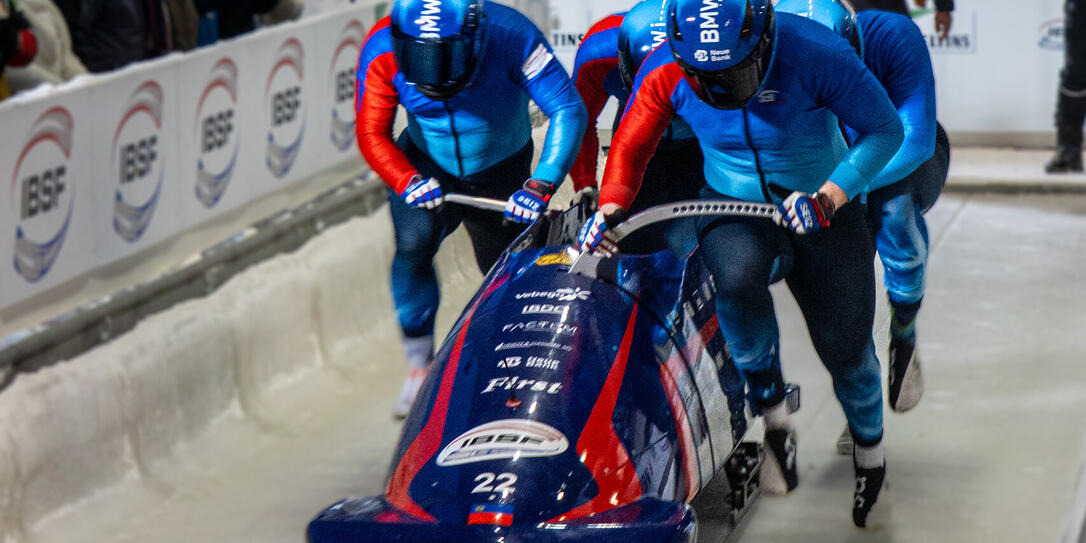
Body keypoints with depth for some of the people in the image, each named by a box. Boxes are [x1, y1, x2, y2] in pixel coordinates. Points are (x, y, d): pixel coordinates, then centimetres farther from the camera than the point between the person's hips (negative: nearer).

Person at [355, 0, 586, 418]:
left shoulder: (512, 35, -33)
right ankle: (420, 366, -9)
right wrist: (407, 182, -36)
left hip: (501, 170, 0)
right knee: (413, 246, -24)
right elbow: (371, 134, -18)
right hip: (427, 167, 0)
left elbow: (568, 111, -31)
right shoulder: (383, 52, -27)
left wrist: (541, 186, -41)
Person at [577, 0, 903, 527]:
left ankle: (869, 447, 34)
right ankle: (773, 415, -15)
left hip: (820, 210, -1)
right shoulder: (665, 70, -19)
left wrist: (830, 196, -29)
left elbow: (884, 130, -17)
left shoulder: (815, 55, -28)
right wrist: (609, 208, -21)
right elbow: (630, 147, -4)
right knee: (738, 275, -34)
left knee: (844, 346, 1)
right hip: (733, 208, 1)